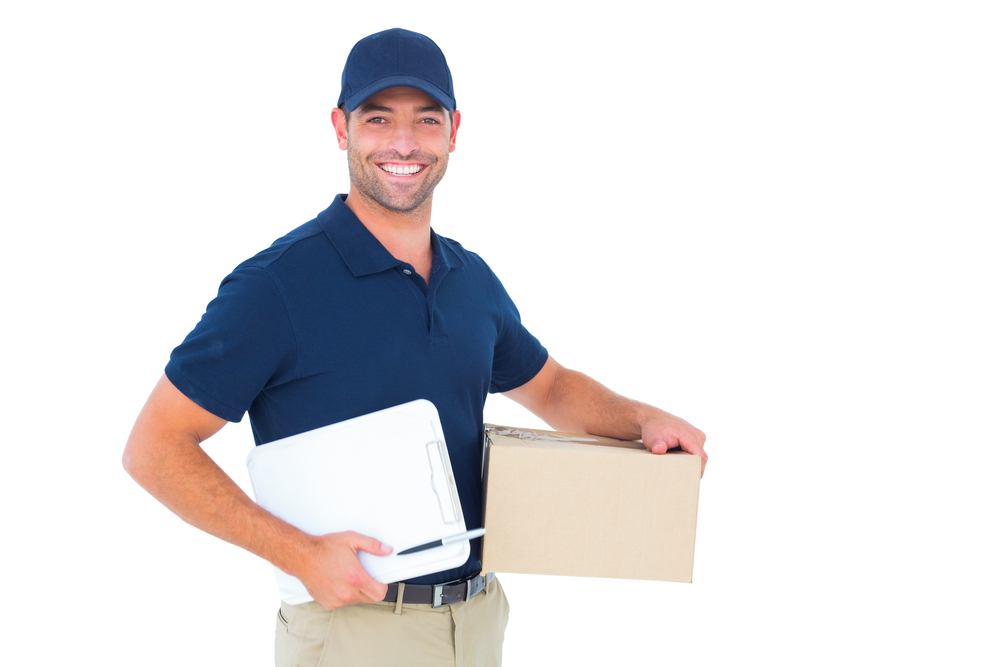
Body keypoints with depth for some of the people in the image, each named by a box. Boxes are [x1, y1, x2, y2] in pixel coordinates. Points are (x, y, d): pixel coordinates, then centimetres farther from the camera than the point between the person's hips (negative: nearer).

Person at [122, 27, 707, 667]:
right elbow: (154, 448, -14)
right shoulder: (278, 284, -14)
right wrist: (300, 553, -22)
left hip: (481, 614, 6)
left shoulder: (473, 279, 7)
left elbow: (549, 386, 24)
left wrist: (643, 418, 3)